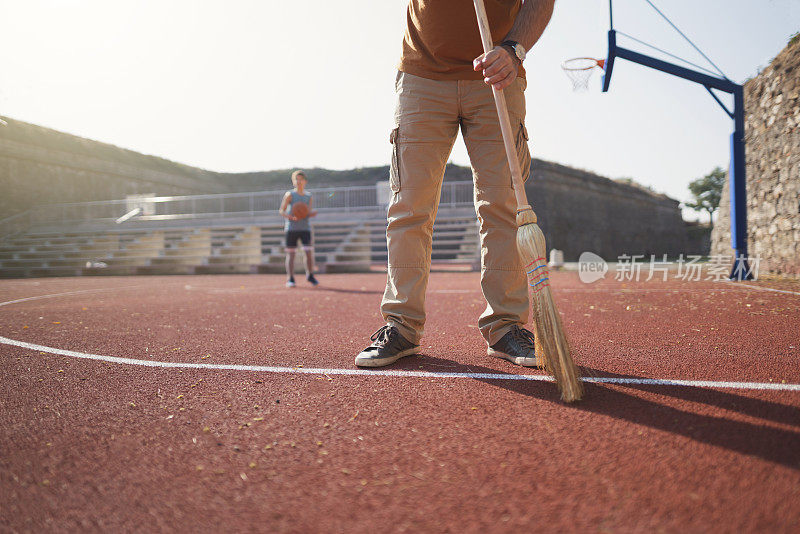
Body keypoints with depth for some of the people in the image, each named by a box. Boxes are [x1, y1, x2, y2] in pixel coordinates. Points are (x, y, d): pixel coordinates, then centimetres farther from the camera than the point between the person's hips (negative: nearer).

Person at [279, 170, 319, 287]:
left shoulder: (309, 196, 10)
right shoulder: (290, 195, 0)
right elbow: (281, 211, -1)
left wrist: (312, 214, -5)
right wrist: (291, 217, -18)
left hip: (305, 228, 3)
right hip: (291, 228, -2)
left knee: (309, 252, -6)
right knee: (290, 253, -1)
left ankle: (310, 276, 12)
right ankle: (290, 279, 7)